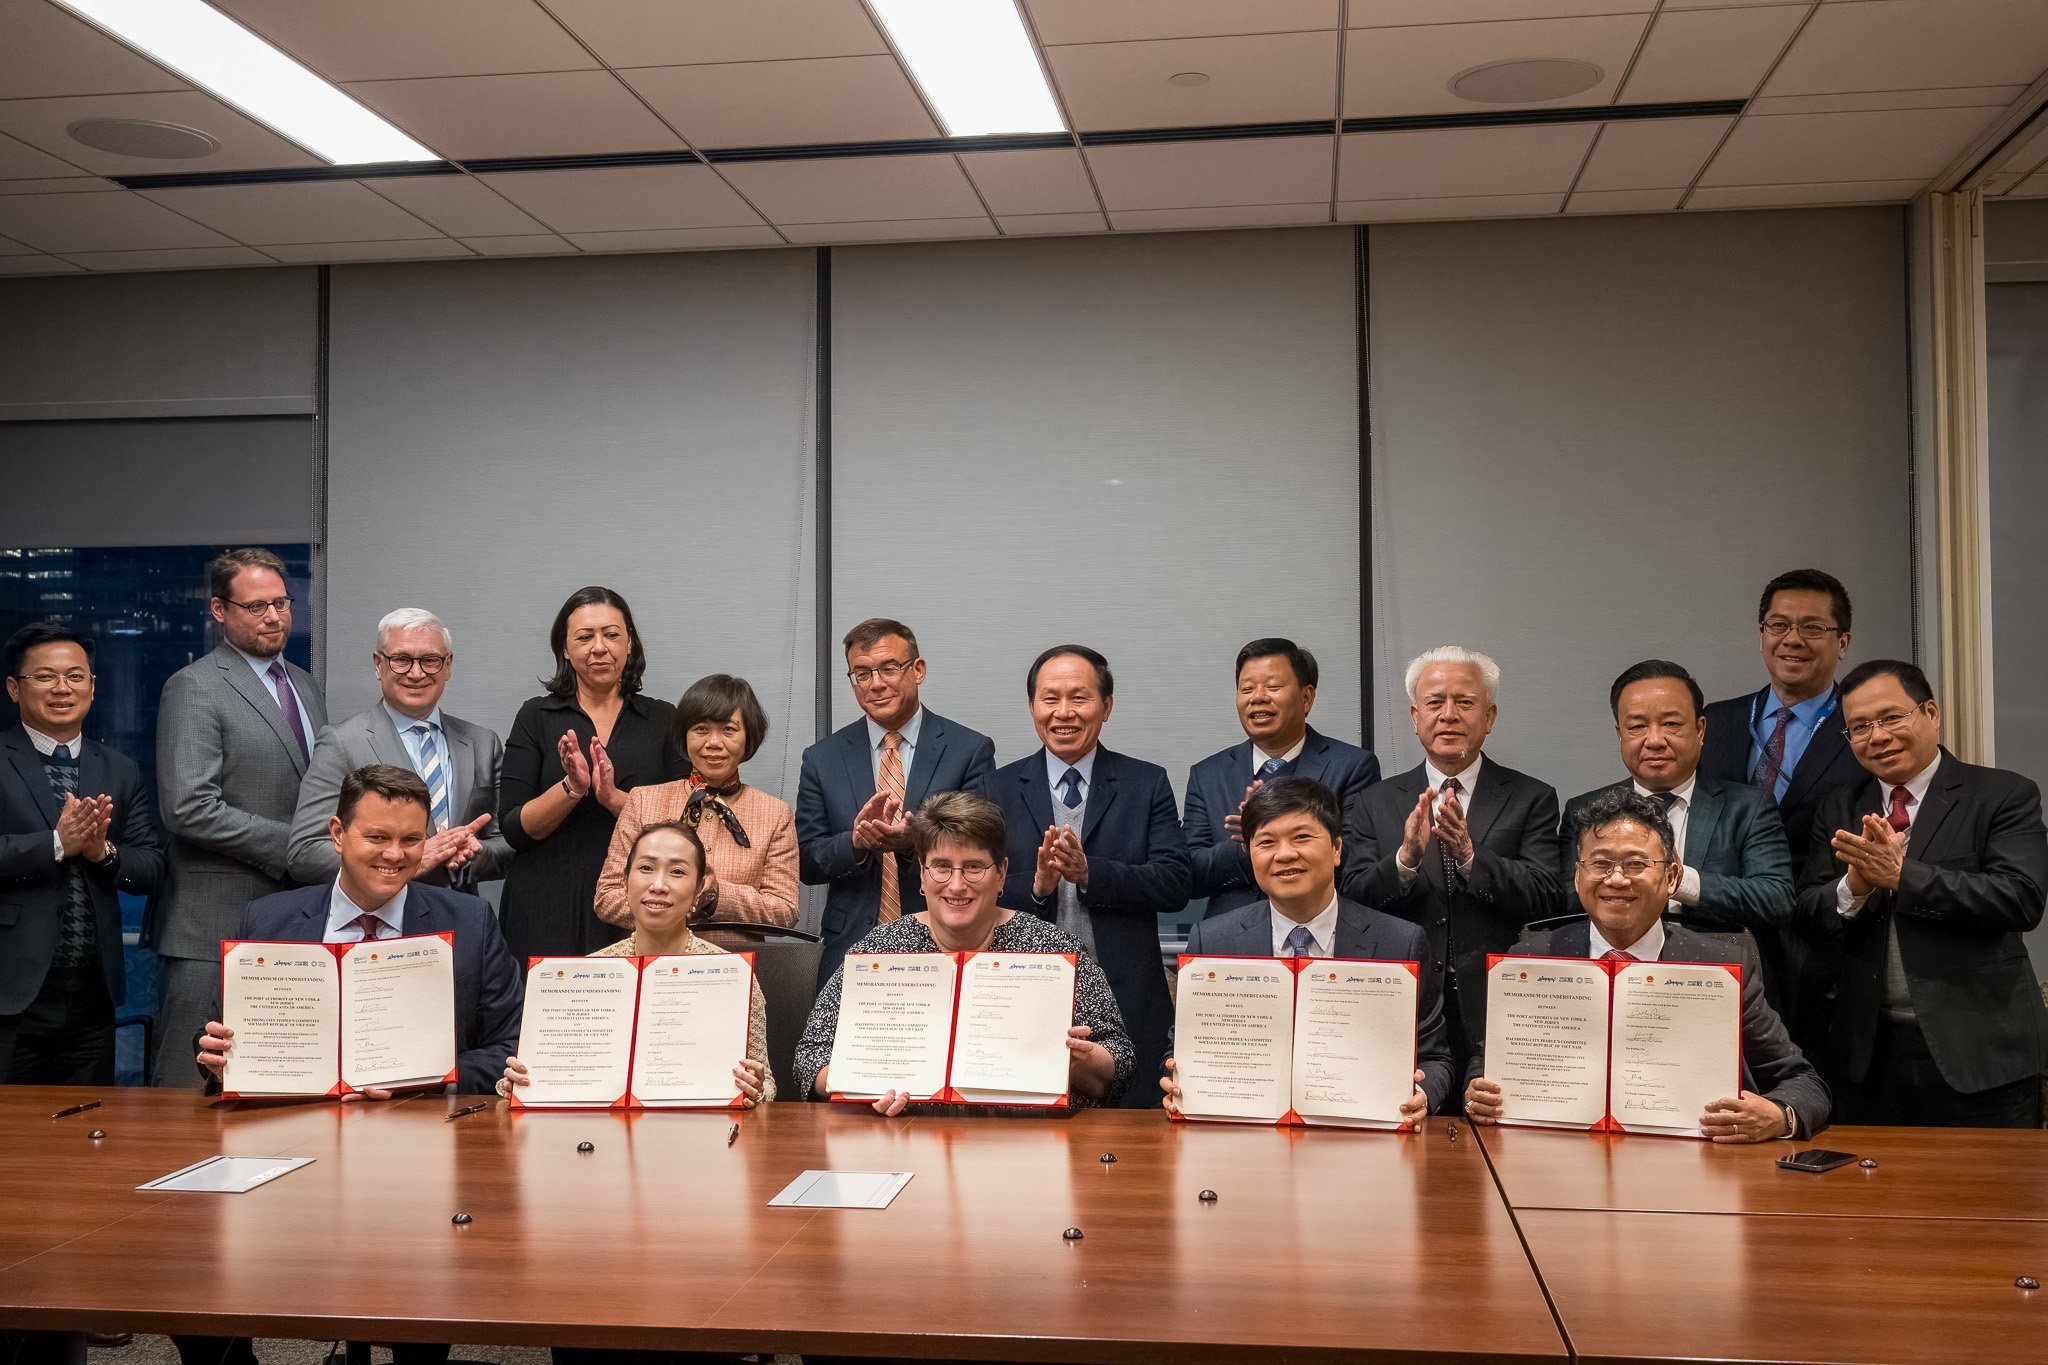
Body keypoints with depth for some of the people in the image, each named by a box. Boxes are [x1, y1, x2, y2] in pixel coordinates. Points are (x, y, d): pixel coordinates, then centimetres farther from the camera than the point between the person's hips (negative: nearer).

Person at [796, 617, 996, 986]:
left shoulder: (972, 751, -1)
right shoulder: (822, 759, 7)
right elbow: (807, 863, 3)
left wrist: (913, 841, -23)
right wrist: (855, 841, -17)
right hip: (850, 952, 2)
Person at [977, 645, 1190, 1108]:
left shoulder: (1147, 784, 6)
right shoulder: (999, 788, 8)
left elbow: (1175, 885, -5)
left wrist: (1088, 872, -17)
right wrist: (1036, 886, -16)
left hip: (1127, 1005, 0)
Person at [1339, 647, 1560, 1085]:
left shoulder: (1531, 799, 5)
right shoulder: (1374, 804, 8)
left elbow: (1542, 898, -6)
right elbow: (1354, 900, -1)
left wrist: (1468, 855, -21)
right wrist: (1406, 857, -19)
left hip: (1497, 1020, -1)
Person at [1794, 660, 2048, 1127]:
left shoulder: (2004, 795, -3)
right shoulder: (1838, 809, 10)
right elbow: (1809, 911, 3)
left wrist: (1901, 874, -22)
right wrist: (1854, 886, -18)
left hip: (1977, 1051, -3)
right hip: (1869, 1050, 4)